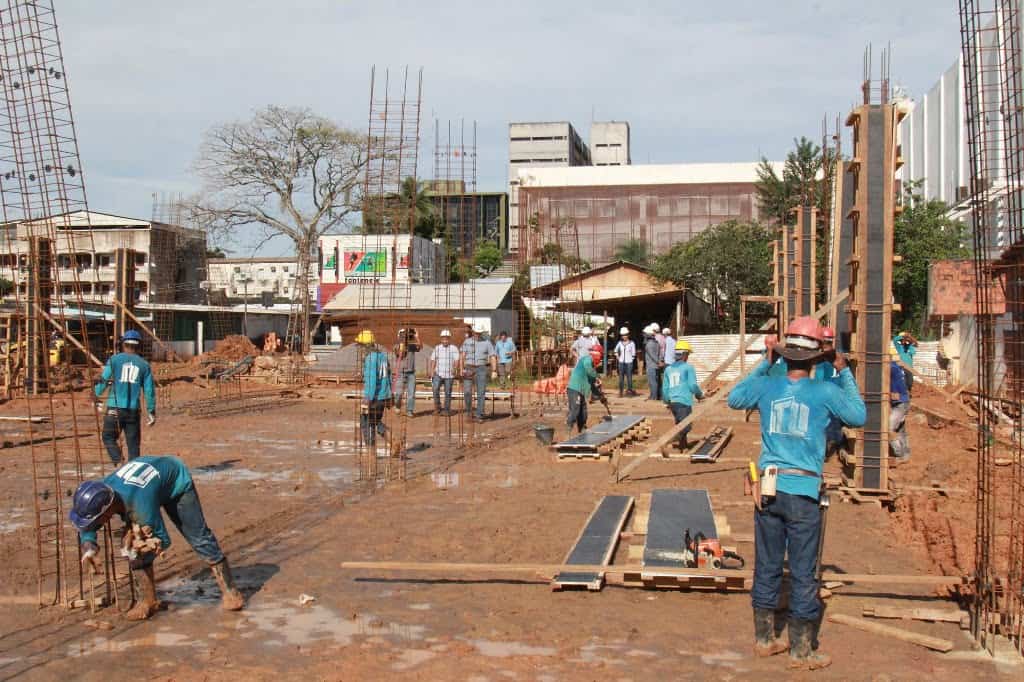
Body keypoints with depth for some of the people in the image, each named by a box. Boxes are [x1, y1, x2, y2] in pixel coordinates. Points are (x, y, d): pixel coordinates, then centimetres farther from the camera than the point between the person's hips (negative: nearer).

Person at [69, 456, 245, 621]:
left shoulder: (142, 505, -46)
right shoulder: (103, 489, -30)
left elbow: (163, 541, -29)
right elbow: (86, 527, -11)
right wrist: (87, 544, -31)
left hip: (177, 481, -6)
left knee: (198, 536, -5)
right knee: (136, 542, -6)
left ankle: (229, 590, 7)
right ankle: (149, 600, 6)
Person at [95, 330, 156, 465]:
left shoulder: (114, 360, 1)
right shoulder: (144, 365, 6)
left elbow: (103, 381, 2)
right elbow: (149, 390, 5)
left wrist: (96, 396, 20)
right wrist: (152, 412, 12)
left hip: (114, 408, -1)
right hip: (133, 410, 1)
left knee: (109, 438, 13)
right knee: (133, 444, 9)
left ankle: (119, 463, -8)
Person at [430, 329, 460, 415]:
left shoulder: (454, 349, -1)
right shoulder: (436, 348, 6)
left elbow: (456, 361, -10)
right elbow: (433, 361, 6)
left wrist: (455, 368, -30)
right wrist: (432, 373, -2)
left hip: (449, 375, -1)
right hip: (438, 374, 1)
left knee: (448, 393, 3)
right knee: (435, 389, -16)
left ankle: (447, 410, 14)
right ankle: (437, 408, -4)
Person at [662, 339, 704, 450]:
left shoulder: (668, 369, 11)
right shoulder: (688, 367, -4)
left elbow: (665, 388, 13)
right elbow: (693, 385, -6)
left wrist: (667, 401, 27)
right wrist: (700, 395, 12)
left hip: (672, 402, 6)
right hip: (684, 401, -6)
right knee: (685, 426, -9)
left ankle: (684, 444, 31)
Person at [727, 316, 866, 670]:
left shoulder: (767, 386, 1)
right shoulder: (826, 392, -8)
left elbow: (734, 399, 21)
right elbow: (858, 417, 9)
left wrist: (764, 364, 23)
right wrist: (845, 374, 15)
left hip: (768, 487, 4)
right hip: (803, 491, -4)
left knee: (766, 567, 14)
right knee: (803, 573, 6)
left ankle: (765, 639, 25)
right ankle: (801, 650, 14)